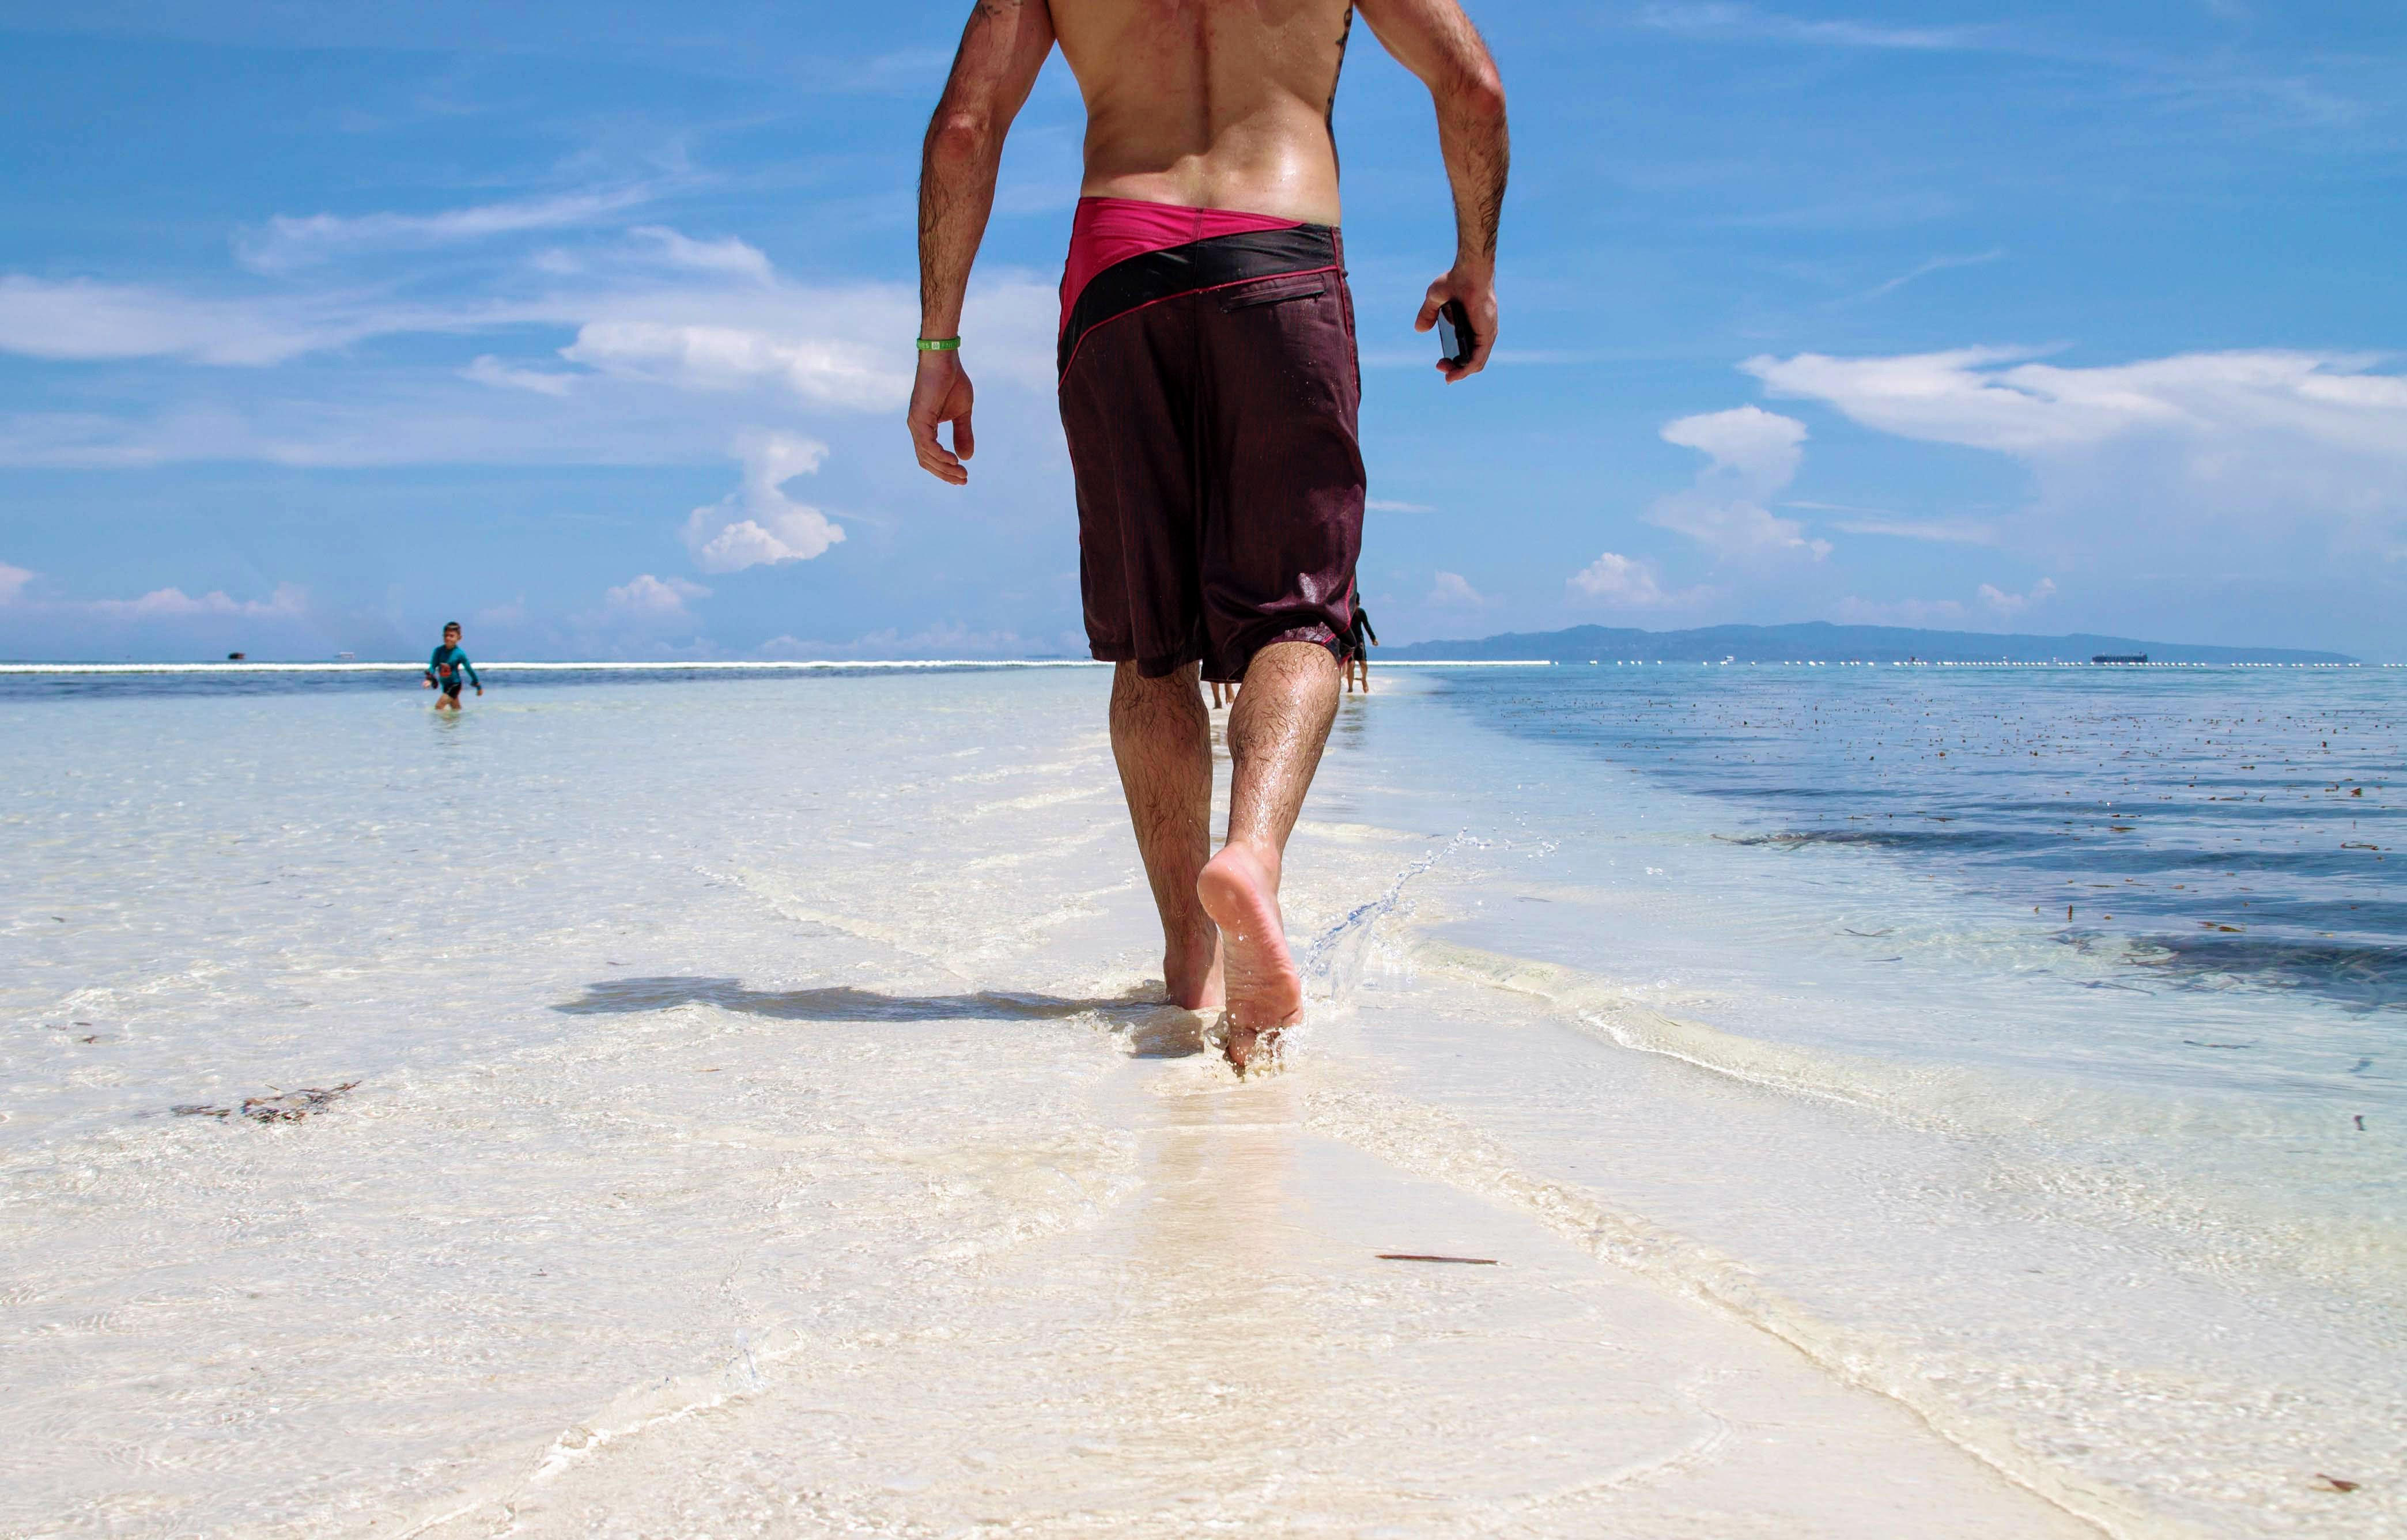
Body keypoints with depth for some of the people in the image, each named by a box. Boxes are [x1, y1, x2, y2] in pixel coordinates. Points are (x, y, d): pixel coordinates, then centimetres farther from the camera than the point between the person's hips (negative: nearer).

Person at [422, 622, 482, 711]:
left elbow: (469, 669, -5)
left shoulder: (460, 654, -15)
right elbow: (433, 666, -9)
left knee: (439, 706, -19)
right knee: (456, 709, 20)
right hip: (445, 685, 5)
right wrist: (429, 679, -30)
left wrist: (479, 687, 4)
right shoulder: (438, 651, -6)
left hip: (455, 685, -5)